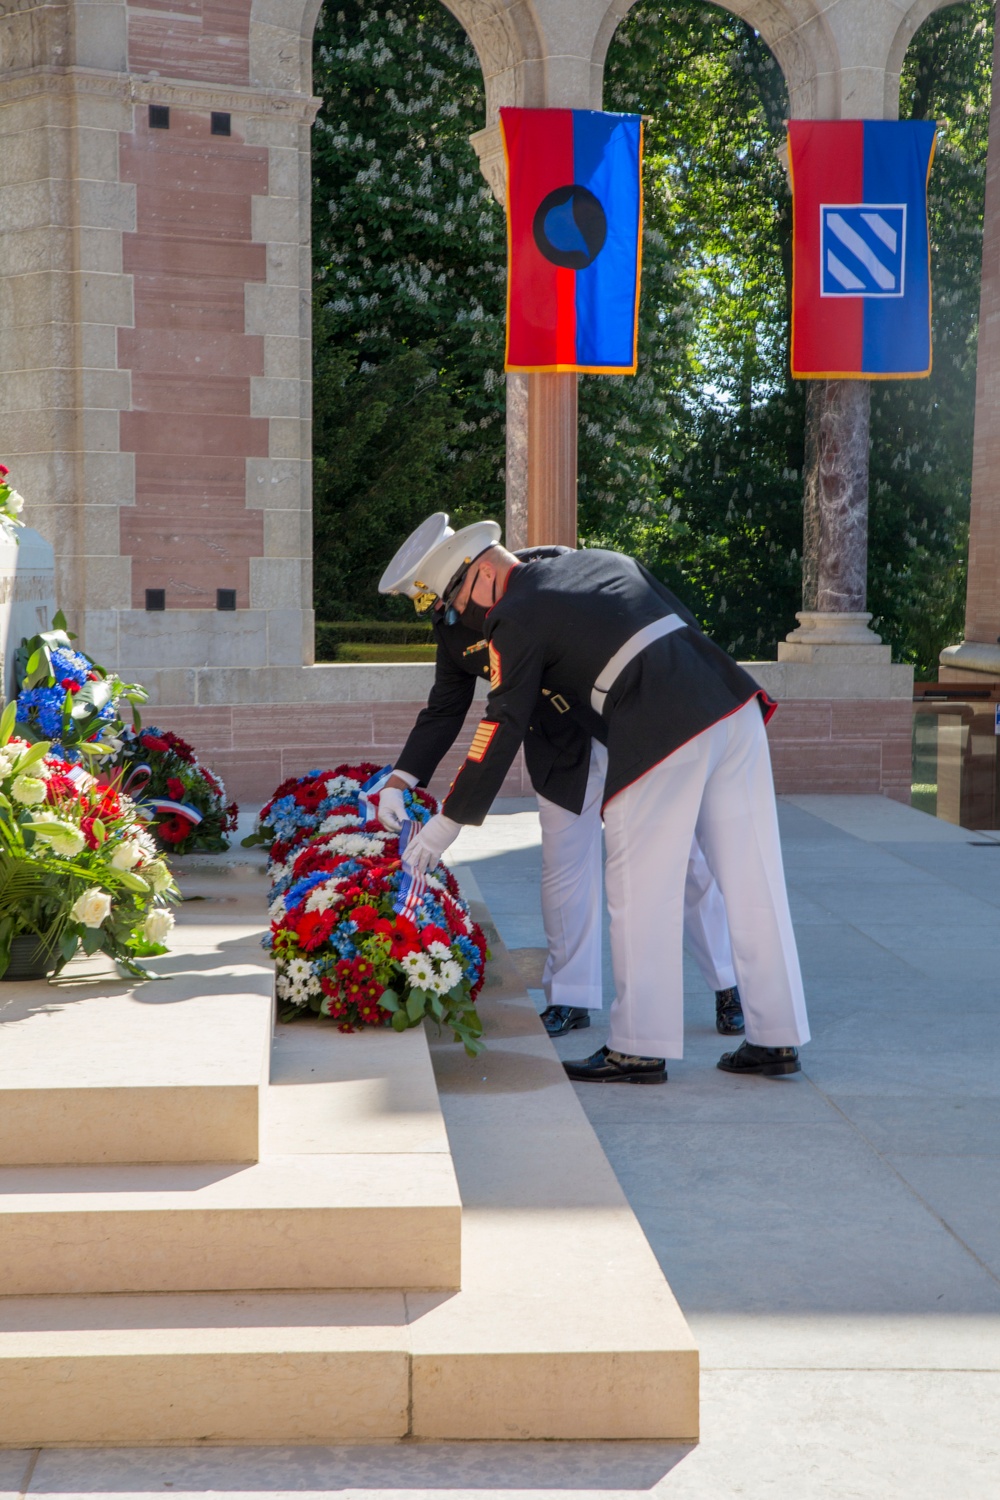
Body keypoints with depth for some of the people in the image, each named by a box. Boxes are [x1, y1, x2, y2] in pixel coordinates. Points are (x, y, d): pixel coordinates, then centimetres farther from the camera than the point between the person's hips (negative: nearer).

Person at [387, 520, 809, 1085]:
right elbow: (688, 623, 23)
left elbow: (503, 730, 1)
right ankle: (777, 1040, 13)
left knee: (642, 890, 2)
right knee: (753, 879, 8)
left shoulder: (516, 619, 3)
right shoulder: (604, 560, 24)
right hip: (734, 703, 8)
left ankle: (641, 1048, 7)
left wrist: (449, 823, 7)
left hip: (663, 734, -7)